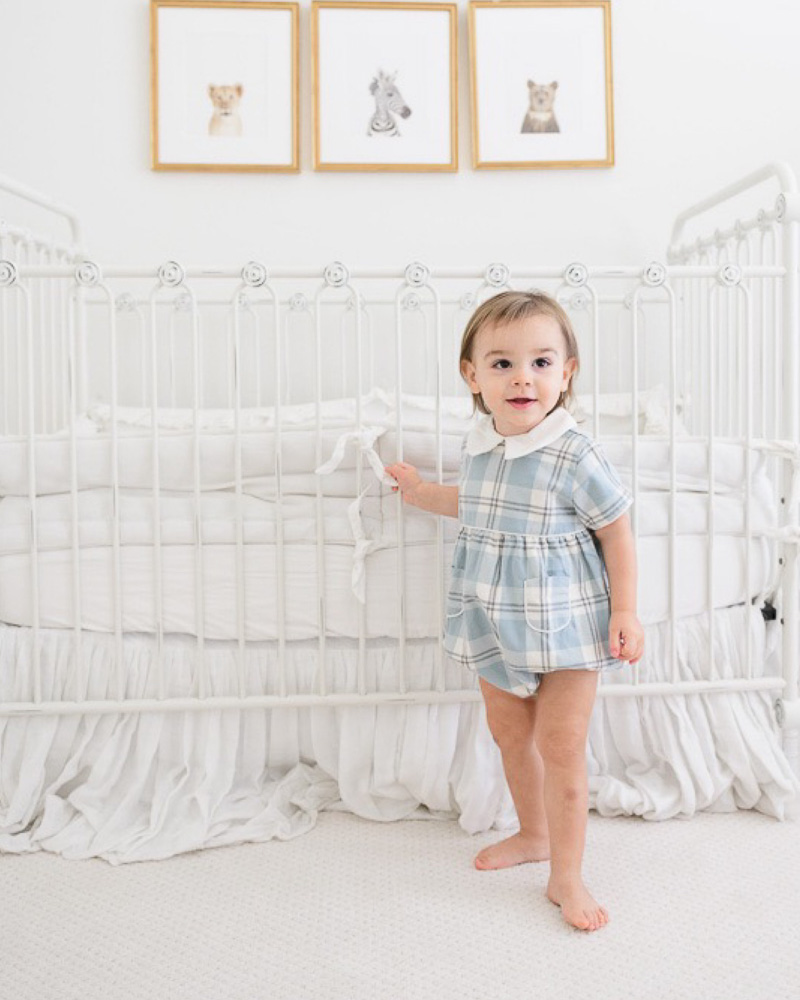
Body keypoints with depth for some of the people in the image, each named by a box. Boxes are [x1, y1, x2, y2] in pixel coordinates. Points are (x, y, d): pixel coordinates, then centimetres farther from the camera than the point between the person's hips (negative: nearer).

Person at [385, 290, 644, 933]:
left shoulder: (574, 455, -19)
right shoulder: (478, 447, 0)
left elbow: (617, 531, -11)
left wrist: (625, 612, -14)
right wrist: (423, 492, 21)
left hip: (565, 624, -6)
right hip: (495, 623, 7)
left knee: (560, 746, 1)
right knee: (508, 732, 19)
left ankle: (566, 875, 20)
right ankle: (534, 834, 42)